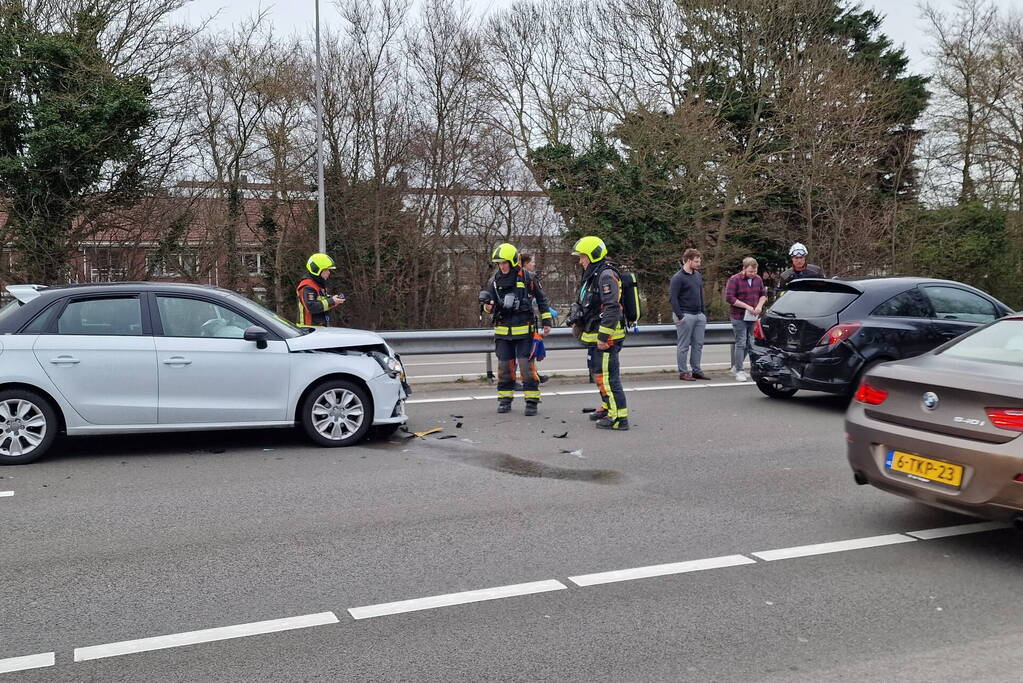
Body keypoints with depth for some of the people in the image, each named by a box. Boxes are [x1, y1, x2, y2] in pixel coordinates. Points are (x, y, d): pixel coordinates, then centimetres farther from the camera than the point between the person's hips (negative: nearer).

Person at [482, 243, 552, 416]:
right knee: (504, 366, 7)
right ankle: (504, 400, 18)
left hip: (524, 329, -4)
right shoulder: (495, 280, 7)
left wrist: (546, 321, 5)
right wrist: (488, 306, -12)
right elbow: (491, 303, 12)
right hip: (502, 330, 4)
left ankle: (532, 401, 0)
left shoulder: (527, 277, -3)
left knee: (527, 365, -7)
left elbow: (541, 299, 6)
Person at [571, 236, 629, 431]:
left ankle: (619, 417, -7)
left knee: (607, 376, -10)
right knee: (598, 373, 21)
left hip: (605, 338, -11)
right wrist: (581, 327, 26)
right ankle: (607, 407, 36)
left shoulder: (606, 275, -17)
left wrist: (603, 337, -26)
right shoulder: (592, 275, 16)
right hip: (594, 336, 11)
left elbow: (612, 309, -24)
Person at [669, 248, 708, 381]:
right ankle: (683, 372, 4)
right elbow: (673, 297, -13)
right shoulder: (678, 278, -10)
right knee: (684, 345, -1)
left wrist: (703, 313, 15)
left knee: (698, 344, 8)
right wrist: (679, 316, -18)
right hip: (685, 316, -7)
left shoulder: (698, 275, 13)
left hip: (699, 315, 7)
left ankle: (697, 371, 16)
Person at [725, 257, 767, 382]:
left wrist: (759, 305, -2)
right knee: (741, 344, -6)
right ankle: (739, 372, 0)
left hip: (753, 318, 6)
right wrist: (747, 307, -17)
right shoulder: (734, 280, -9)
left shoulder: (758, 279, 11)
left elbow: (763, 294, 19)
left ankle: (736, 366, 26)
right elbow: (729, 297, -15)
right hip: (739, 317, -6)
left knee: (749, 344, 10)